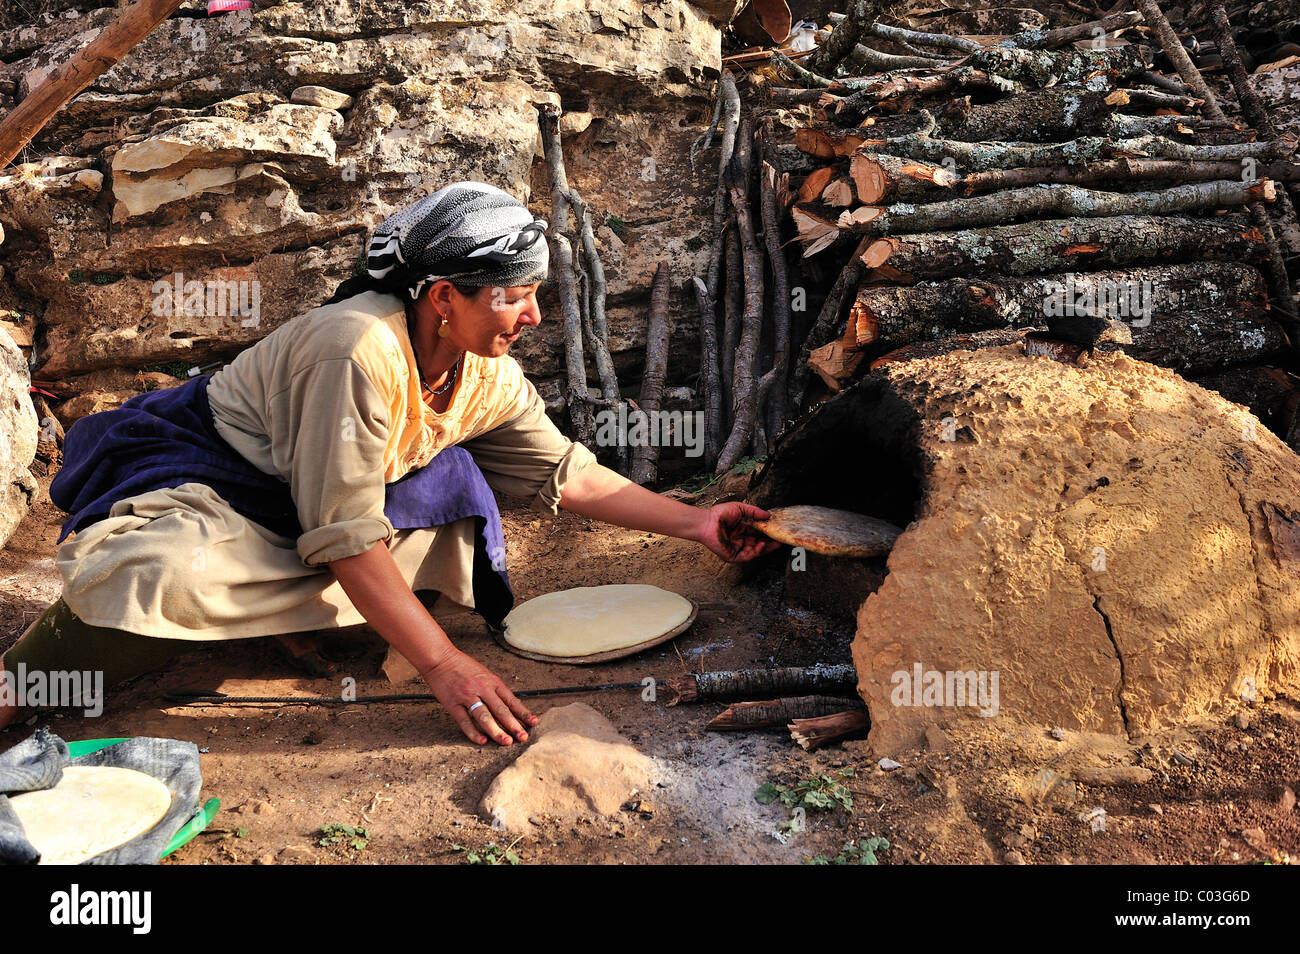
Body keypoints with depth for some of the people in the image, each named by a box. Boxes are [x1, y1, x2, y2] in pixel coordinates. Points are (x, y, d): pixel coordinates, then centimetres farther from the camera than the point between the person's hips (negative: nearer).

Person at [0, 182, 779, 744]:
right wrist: (442, 665, -34)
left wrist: (696, 522, -4)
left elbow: (569, 475, 1)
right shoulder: (360, 349, -32)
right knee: (169, 576, -38)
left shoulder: (489, 376, -7)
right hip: (201, 480, -7)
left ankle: (300, 613, -4)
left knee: (457, 482, -13)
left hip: (313, 506, 7)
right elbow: (345, 536, -32)